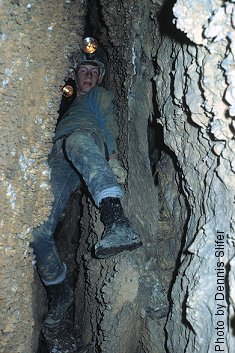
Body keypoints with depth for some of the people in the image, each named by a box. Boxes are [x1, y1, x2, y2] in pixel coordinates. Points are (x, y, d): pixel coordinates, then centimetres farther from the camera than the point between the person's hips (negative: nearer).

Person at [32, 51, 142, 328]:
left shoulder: (100, 95, 28)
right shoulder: (68, 104, 45)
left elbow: (108, 124, 10)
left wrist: (111, 156, -7)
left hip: (88, 142, -4)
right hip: (58, 160, 5)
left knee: (77, 140, -45)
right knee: (36, 229, -16)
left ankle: (117, 222, -64)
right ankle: (59, 293, 2)